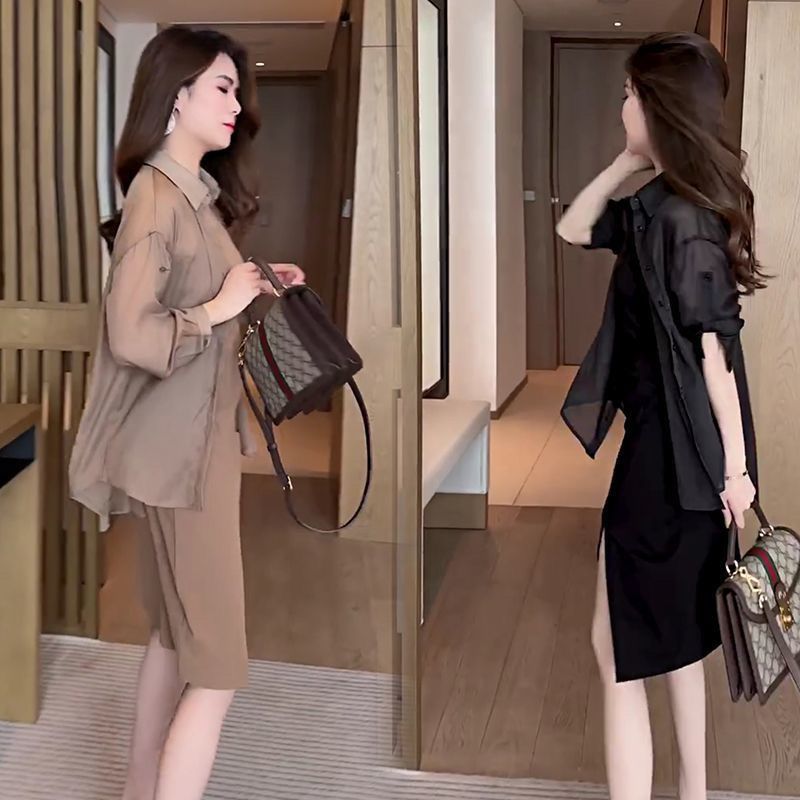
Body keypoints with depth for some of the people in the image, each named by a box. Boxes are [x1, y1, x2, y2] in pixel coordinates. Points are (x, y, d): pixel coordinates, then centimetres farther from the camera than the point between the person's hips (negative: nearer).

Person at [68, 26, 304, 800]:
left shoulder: (199, 192, 11)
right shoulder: (156, 196, -18)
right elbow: (132, 335, -28)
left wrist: (255, 290, 4)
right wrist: (220, 307, -18)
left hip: (200, 441, 10)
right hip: (179, 452, -10)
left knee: (175, 635, 20)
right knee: (217, 668, -4)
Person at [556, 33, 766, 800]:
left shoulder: (680, 215, -20)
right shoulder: (660, 204, 8)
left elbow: (715, 345, -22)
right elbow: (573, 228, 19)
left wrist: (736, 464, -20)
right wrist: (628, 162, 7)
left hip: (674, 450, -10)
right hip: (674, 447, 10)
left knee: (619, 645, 0)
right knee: (674, 629, 22)